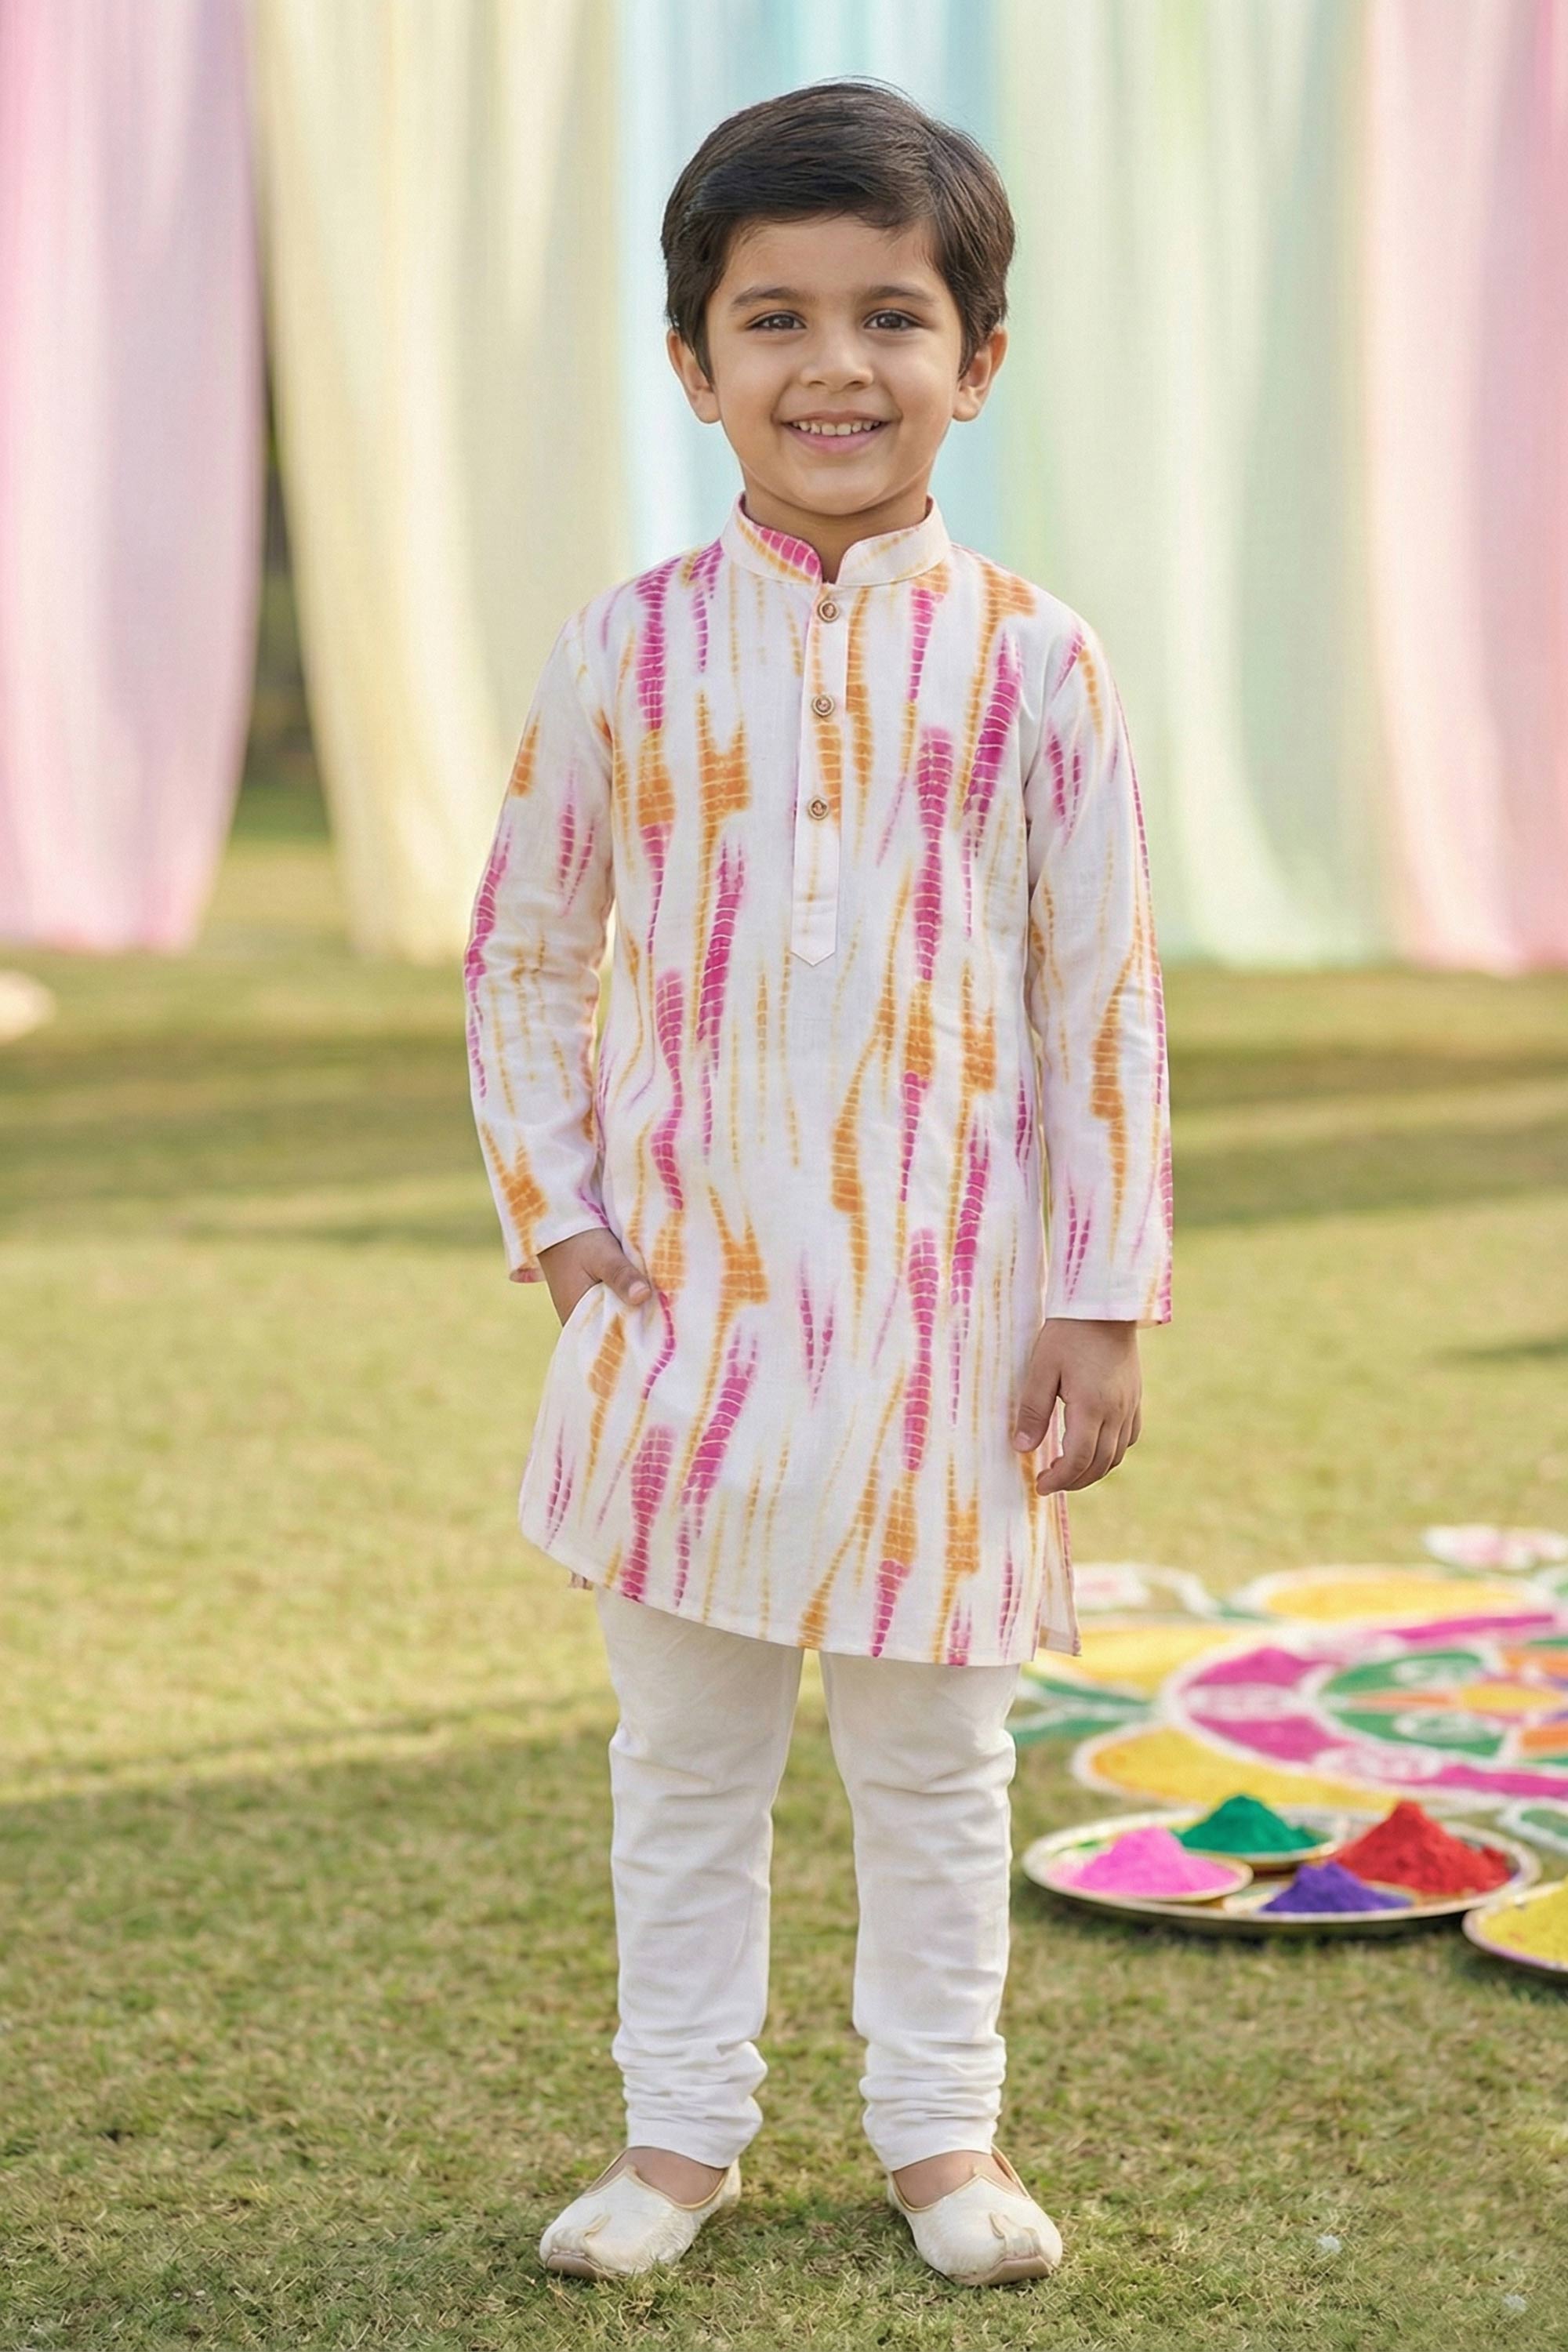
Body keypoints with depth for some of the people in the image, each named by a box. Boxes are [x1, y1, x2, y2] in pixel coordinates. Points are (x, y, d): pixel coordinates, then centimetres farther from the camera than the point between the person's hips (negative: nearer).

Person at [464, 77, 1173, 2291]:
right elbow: (521, 955, 8)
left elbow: (1109, 1001, -1)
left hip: (945, 1314, -1)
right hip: (688, 1301, 1)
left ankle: (940, 2122, 27)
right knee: (686, 1748, 12)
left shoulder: (1032, 661, -4)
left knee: (937, 1755, 12)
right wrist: (556, 1215, -1)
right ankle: (683, 2125, 26)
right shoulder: (633, 649, -1)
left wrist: (1105, 1305, -2)